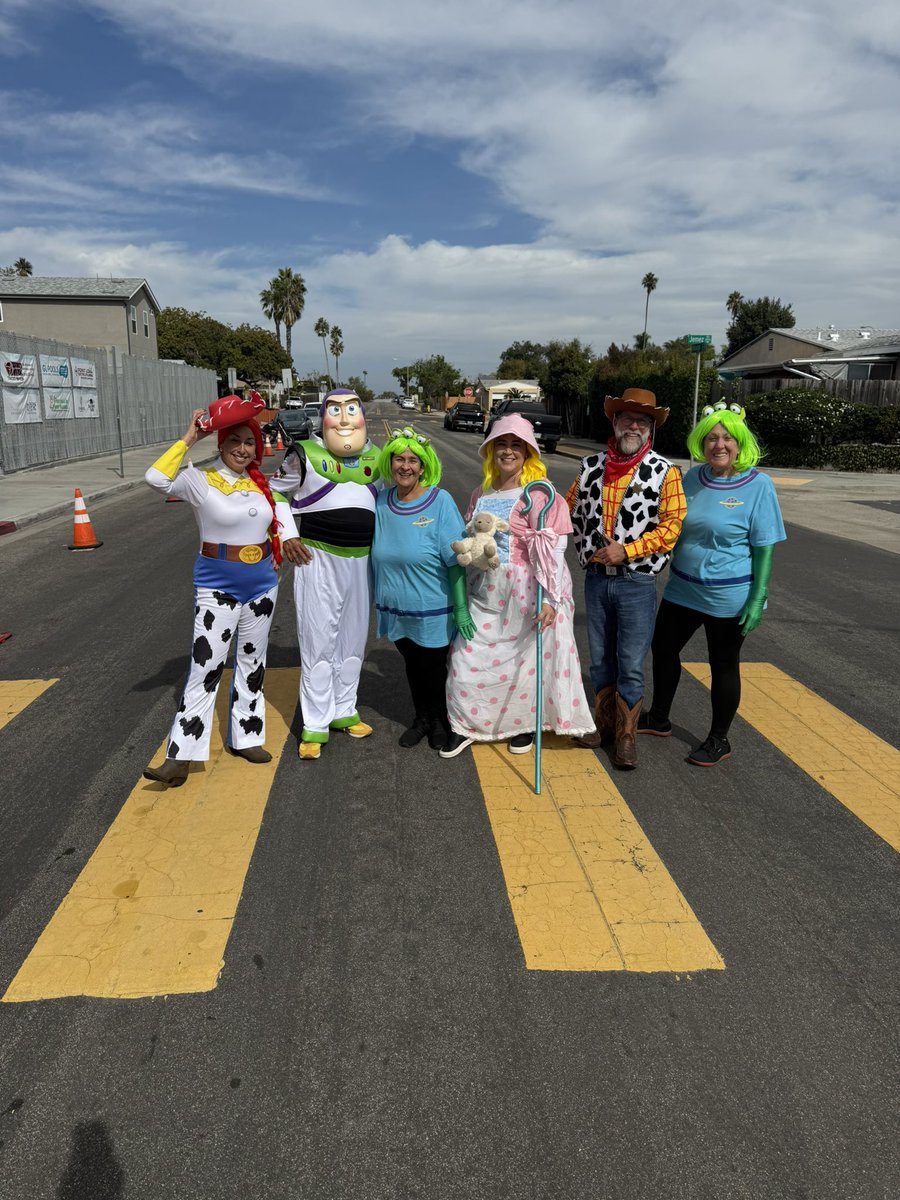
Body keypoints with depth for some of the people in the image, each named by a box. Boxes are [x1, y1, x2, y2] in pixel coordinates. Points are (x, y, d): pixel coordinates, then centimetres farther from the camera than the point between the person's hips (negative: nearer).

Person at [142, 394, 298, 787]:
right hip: (218, 587, -5)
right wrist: (189, 438, -20)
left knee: (253, 663, 13)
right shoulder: (202, 480, -10)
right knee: (205, 668, -8)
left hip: (262, 585, 5)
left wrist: (286, 538, 10)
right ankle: (180, 757, -2)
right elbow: (157, 478, -26)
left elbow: (281, 502, 24)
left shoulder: (262, 482, 4)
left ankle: (244, 737, 27)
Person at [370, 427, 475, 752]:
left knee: (434, 669, 12)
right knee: (412, 665, 20)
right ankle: (421, 719, 41)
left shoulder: (440, 501, -15)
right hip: (396, 609, 4)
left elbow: (455, 561, -15)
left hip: (433, 611, -4)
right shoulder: (381, 502, -2)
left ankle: (440, 723, 36)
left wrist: (461, 609, -16)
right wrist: (378, 600, 8)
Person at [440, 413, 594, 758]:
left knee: (526, 659, 6)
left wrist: (550, 598, -21)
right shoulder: (480, 494, 10)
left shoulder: (541, 494, -10)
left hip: (526, 594, -5)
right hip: (485, 593, 6)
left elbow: (554, 550, -15)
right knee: (468, 659, 6)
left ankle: (525, 725, 29)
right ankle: (467, 725, 24)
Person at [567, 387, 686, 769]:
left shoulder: (665, 472, -6)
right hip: (595, 579, 4)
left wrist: (627, 550, -17)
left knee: (631, 665, 3)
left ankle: (626, 735, 19)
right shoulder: (590, 466, 5)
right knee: (600, 659, 15)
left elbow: (671, 526, -10)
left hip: (637, 582, -3)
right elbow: (571, 511, 18)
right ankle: (604, 722, 33)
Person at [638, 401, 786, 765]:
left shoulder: (758, 486, -13)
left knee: (723, 667, 10)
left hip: (728, 598, -5)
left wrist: (757, 600, -16)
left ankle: (719, 740, 29)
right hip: (682, 589, 6)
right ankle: (658, 719, 38)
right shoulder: (692, 478, 1)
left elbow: (764, 549, -12)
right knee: (663, 649, 16)